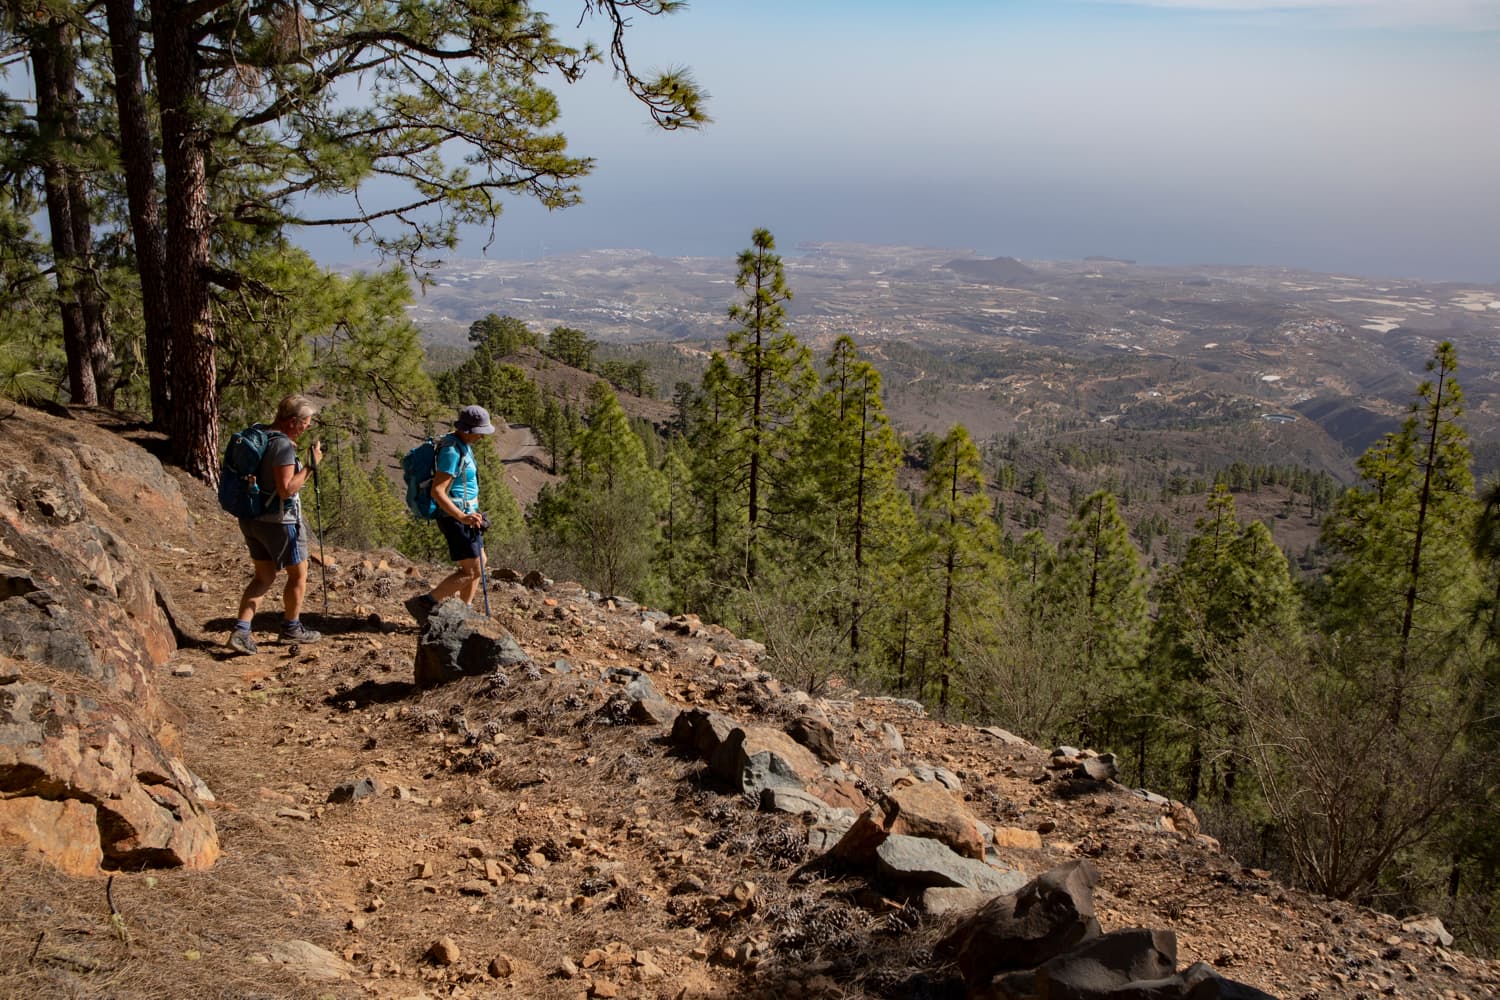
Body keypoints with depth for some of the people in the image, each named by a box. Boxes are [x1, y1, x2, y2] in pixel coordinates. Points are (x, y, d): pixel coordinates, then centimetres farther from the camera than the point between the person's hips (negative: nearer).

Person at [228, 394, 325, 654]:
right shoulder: (283, 446, -20)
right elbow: (286, 490, -25)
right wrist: (311, 466, -18)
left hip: (252, 517, 8)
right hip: (279, 521, -8)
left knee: (264, 576, 16)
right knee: (298, 575, 11)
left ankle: (241, 631, 5)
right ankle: (291, 629, 24)